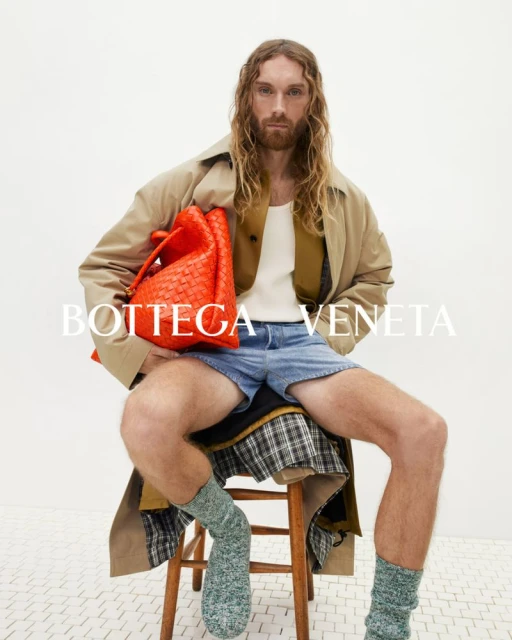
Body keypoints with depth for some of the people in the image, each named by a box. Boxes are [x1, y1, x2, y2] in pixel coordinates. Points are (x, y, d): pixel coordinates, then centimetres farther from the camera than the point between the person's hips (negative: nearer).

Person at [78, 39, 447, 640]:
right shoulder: (193, 182, 5)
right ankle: (227, 530, -1)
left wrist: (328, 335, 8)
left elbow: (374, 276, 28)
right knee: (146, 420, -36)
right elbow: (101, 267, 7)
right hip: (216, 344, -1)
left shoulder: (343, 199, 14)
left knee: (424, 431, -23)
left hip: (301, 343, 3)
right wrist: (133, 351, -9)